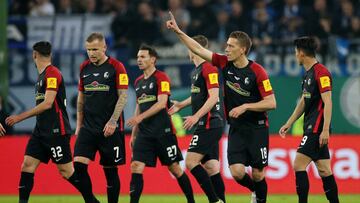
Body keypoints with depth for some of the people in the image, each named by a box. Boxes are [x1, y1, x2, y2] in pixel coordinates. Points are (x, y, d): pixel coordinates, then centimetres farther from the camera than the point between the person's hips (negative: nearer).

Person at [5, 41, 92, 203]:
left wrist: (20, 117, -16)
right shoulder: (41, 75, 15)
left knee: (66, 171, -5)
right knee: (27, 165, -1)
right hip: (41, 131, 9)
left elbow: (47, 104, -19)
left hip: (56, 131, -9)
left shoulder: (52, 73, -13)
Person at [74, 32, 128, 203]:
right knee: (79, 163, -9)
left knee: (110, 169, 1)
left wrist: (112, 121, -17)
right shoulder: (84, 67, 10)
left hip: (110, 128, -4)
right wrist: (79, 124, 13)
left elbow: (123, 96, -8)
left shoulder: (116, 67, -5)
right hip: (88, 127, 4)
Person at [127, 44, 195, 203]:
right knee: (136, 167, -8)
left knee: (174, 168, 1)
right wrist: (134, 134, 19)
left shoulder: (161, 78, -6)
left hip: (163, 131, -6)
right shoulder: (138, 81, 16)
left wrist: (141, 117, -25)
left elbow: (161, 103, -18)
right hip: (144, 133, 6)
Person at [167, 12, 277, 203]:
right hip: (236, 128, 4)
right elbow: (199, 49, 5)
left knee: (257, 174, -1)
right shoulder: (225, 63, 0)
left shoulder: (257, 72, -14)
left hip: (257, 128, -4)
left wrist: (245, 107, -20)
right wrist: (178, 31, 2)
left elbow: (271, 103, -15)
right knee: (237, 172, -8)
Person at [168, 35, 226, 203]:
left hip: (209, 124, -10)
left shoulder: (208, 68, -13)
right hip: (208, 125, 10)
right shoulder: (197, 70, 16)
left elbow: (213, 97, -20)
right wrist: (181, 105, 36)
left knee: (191, 161, -15)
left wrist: (196, 117, -23)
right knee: (210, 166, 7)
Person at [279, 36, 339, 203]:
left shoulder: (321, 72, -13)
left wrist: (325, 130, -23)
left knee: (299, 165, -12)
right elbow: (303, 102, 25)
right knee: (324, 170, 8)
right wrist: (289, 123, 26)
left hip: (317, 128, -9)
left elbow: (327, 102, -18)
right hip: (311, 128, 9)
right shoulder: (308, 73, 16)